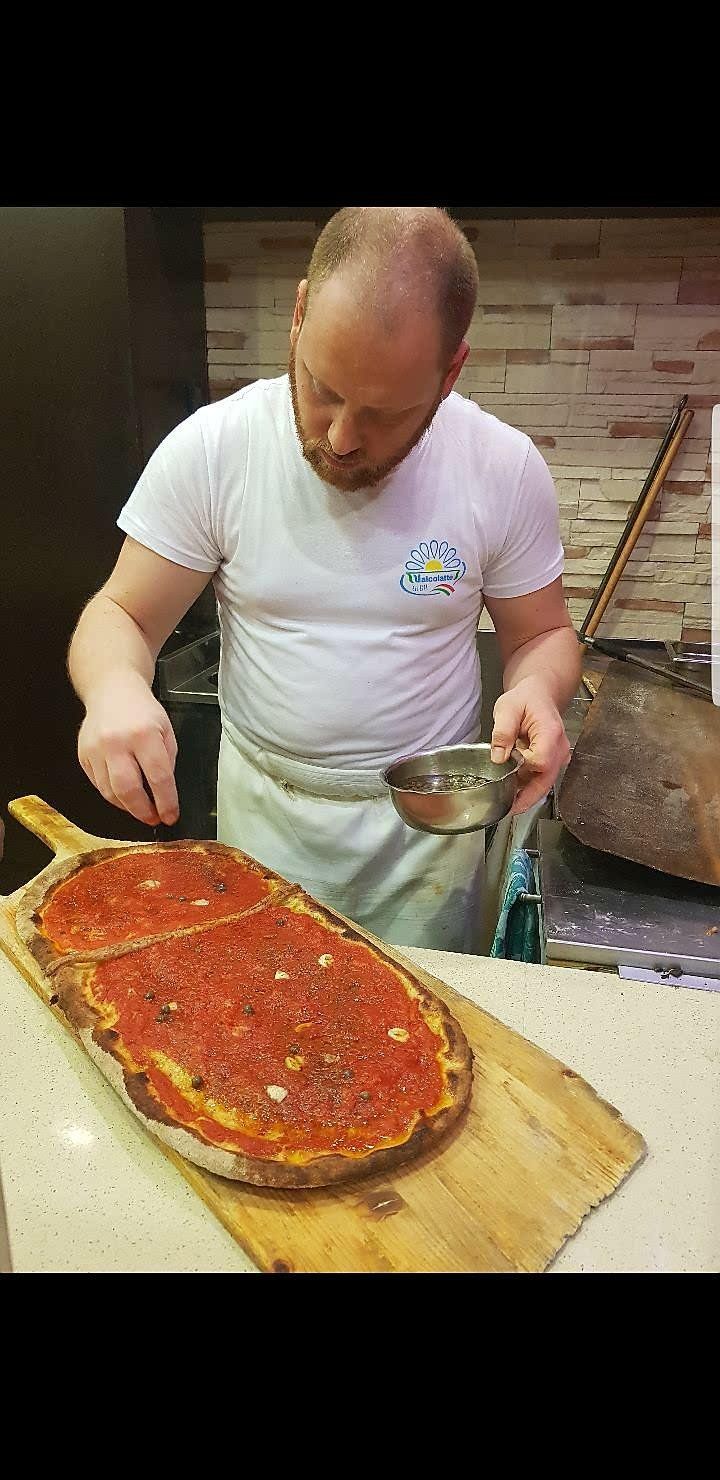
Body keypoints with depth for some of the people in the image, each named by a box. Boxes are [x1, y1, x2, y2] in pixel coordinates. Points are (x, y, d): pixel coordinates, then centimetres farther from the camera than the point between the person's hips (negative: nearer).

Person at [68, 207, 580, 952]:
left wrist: (537, 689, -23)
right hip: (263, 812, 1)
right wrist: (115, 687, -30)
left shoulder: (506, 470, -12)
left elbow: (542, 634, 0)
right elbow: (122, 616, -7)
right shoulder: (209, 449, -14)